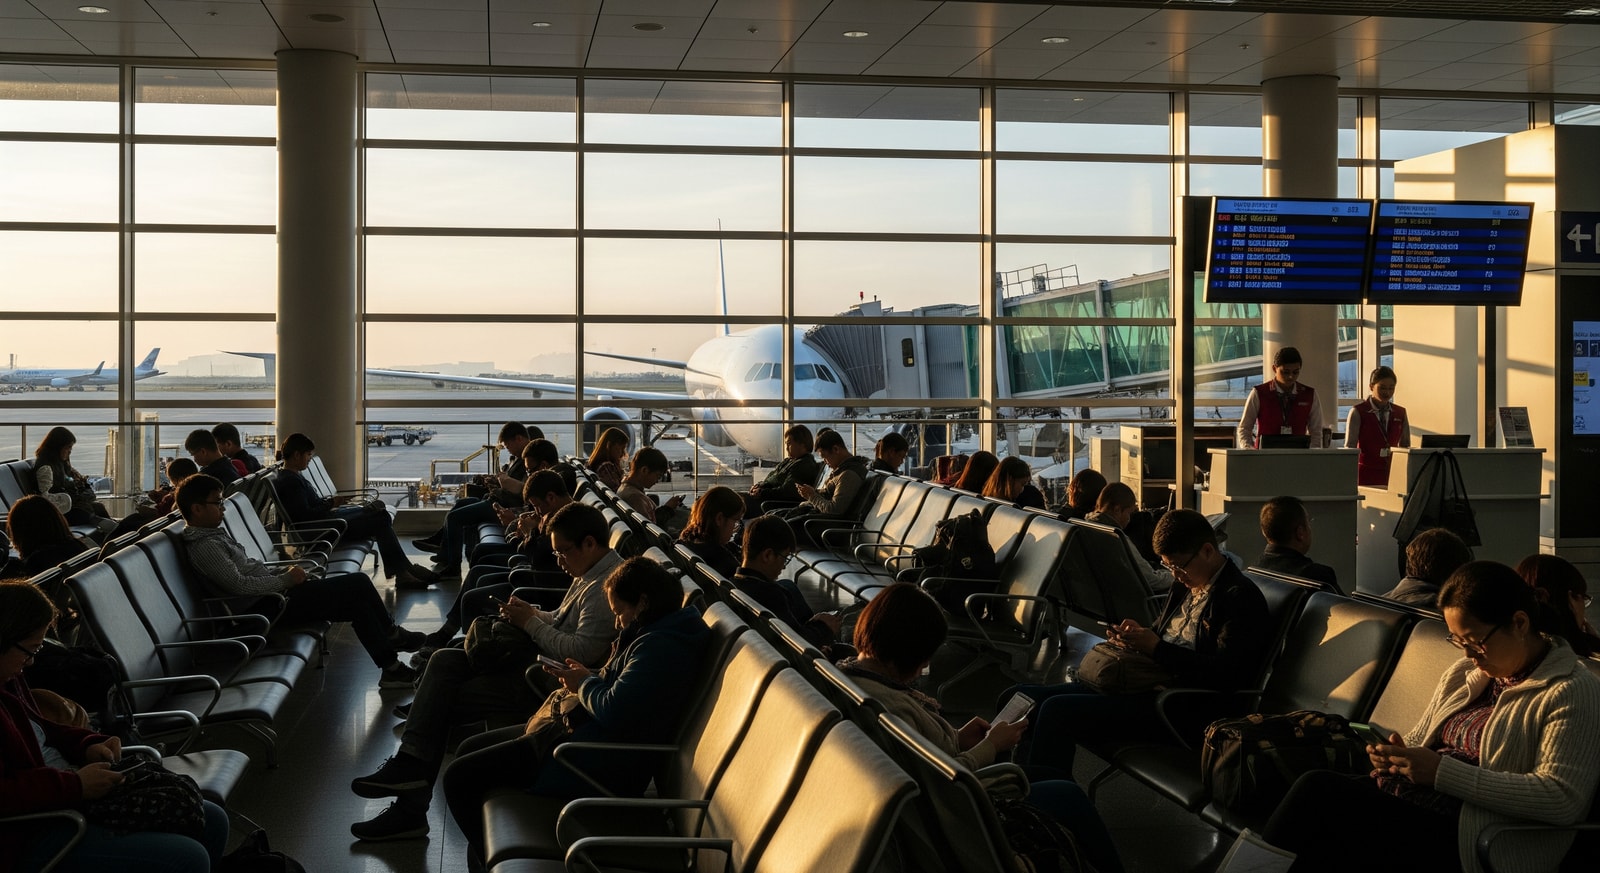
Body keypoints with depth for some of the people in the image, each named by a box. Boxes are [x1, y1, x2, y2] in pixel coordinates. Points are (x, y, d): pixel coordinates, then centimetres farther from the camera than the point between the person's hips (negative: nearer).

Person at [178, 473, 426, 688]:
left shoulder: (213, 533, 14)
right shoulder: (204, 546, -18)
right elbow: (239, 585, -25)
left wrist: (283, 572, 7)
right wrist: (286, 580, -16)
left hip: (277, 592, 10)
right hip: (274, 605, -10)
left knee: (358, 601, 5)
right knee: (358, 585, -12)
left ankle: (391, 668, 13)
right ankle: (391, 634, 7)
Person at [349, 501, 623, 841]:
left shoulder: (606, 586, -21)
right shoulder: (590, 574, 12)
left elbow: (583, 652, -29)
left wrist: (532, 623, -18)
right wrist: (536, 614, 3)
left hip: (548, 684, -11)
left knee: (445, 699, -7)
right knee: (444, 661, 1)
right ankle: (410, 766, -9)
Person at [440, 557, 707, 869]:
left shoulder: (660, 647, -22)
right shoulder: (655, 634, 11)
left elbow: (614, 710, -29)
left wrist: (585, 684, -9)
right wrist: (583, 678, 3)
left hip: (600, 763, -12)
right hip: (587, 732, 12)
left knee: (459, 779, -8)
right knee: (470, 750, 17)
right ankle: (483, 854, 24)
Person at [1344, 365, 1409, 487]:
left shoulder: (1400, 413, 11)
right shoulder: (1358, 412, 0)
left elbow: (1405, 445, 16)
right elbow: (1350, 446, -4)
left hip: (1393, 474, 3)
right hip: (1367, 474, -3)